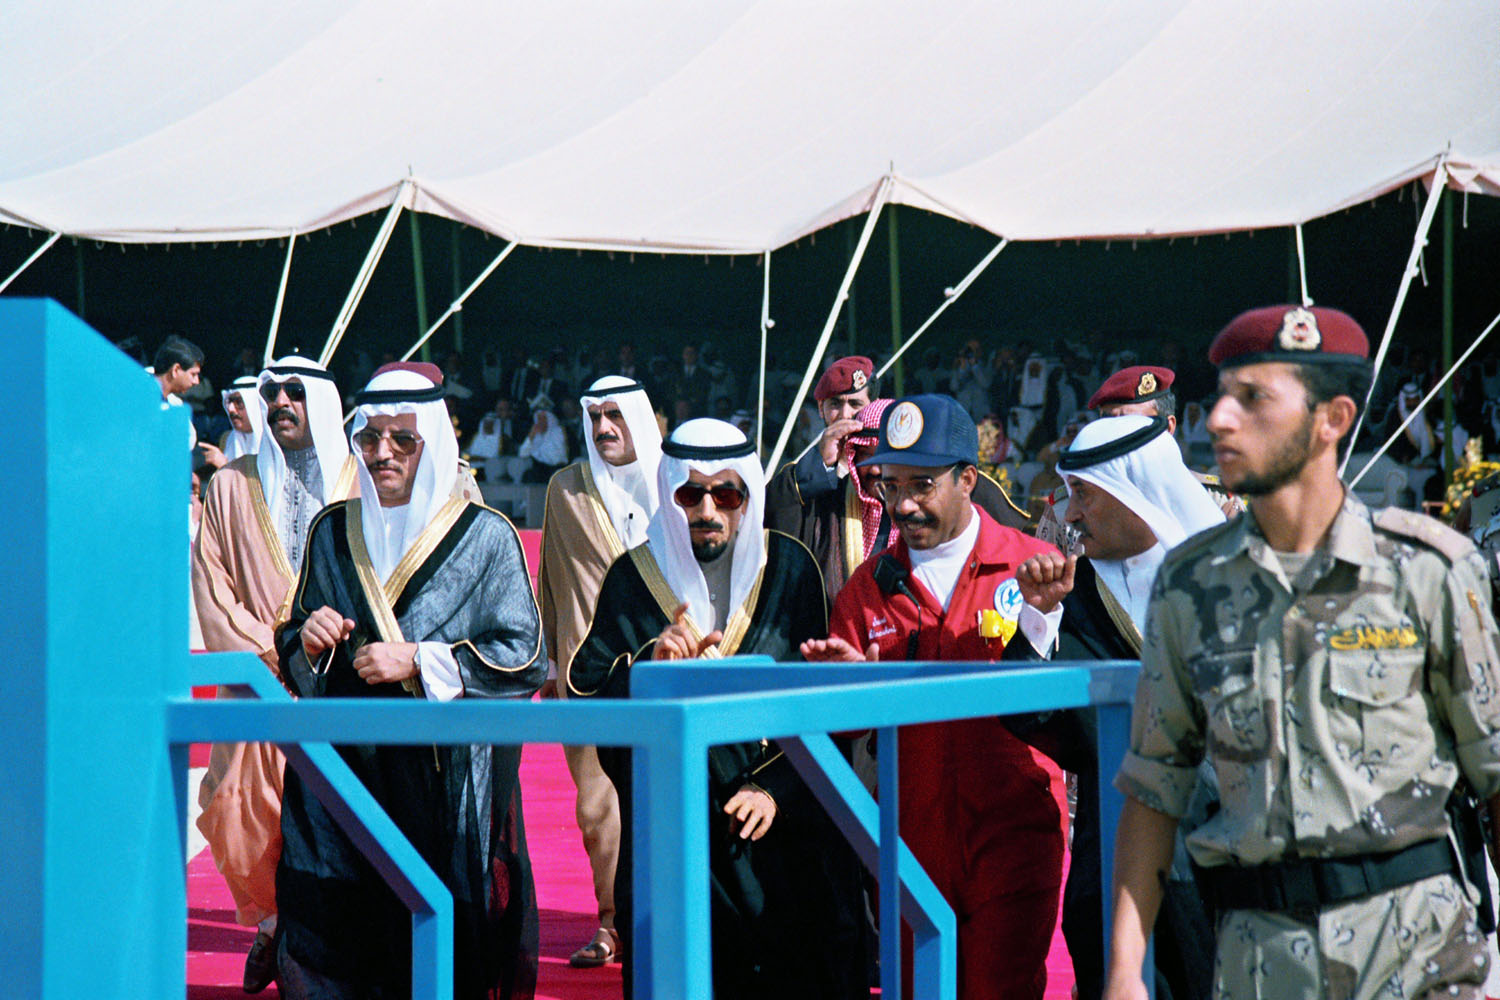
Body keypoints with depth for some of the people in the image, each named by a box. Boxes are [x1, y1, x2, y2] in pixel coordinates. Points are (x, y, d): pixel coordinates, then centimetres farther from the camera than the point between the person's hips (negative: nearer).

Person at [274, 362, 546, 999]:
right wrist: (309, 639, -3)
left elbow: (524, 658, -5)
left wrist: (418, 662, -13)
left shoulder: (484, 536, 0)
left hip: (448, 773, -3)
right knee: (331, 929, -1)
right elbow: (294, 653, 20)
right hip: (344, 764, 3)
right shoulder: (333, 531, 12)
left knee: (441, 934, -4)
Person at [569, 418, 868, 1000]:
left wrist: (778, 788, -11)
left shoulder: (788, 569, 2)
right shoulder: (634, 578, 3)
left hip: (782, 824, 0)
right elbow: (584, 698, 0)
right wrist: (650, 664, -18)